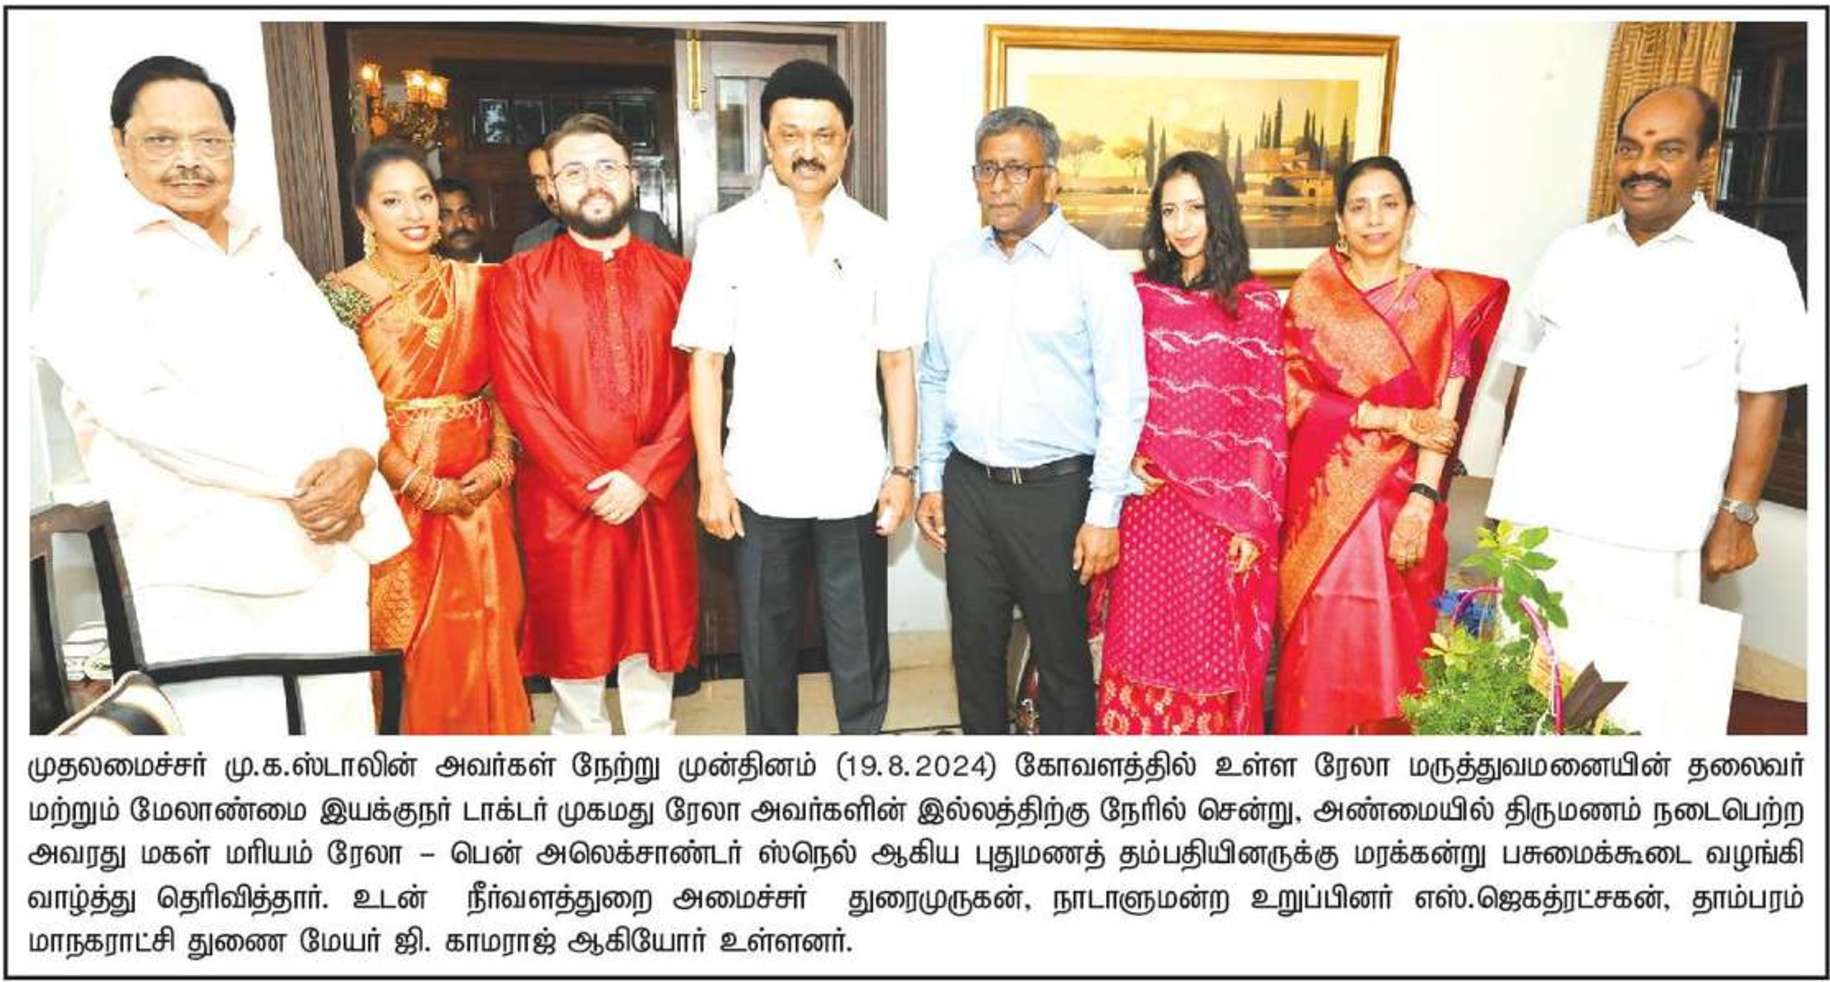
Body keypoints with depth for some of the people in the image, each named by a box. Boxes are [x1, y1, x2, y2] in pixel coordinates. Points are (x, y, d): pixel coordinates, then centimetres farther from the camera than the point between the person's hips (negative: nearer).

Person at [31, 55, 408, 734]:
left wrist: (356, 457, -10)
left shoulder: (262, 242, 17)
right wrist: (300, 474, -16)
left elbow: (338, 354, 10)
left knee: (340, 721, 12)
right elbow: (141, 404, -16)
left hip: (332, 543, 6)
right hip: (205, 573, -6)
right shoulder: (92, 246, -4)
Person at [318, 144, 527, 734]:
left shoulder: (470, 282, 7)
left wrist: (500, 461, -6)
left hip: (480, 493, 3)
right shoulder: (342, 295, -5)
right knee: (408, 645, 4)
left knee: (484, 636, 8)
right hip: (397, 497, -3)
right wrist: (425, 488, -13)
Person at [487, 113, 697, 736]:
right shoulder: (518, 281, 0)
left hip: (657, 498, 1)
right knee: (573, 639, 11)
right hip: (562, 502, -1)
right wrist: (591, 485, -13)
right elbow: (521, 397, -7)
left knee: (653, 634, 13)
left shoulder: (676, 277, 4)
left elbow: (695, 387, -3)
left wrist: (642, 477, -14)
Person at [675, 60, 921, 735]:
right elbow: (706, 360, 0)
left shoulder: (875, 239, 3)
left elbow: (897, 361, 5)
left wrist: (903, 468, 0)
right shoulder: (727, 235, -1)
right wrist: (711, 475, -5)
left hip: (855, 483, 1)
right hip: (762, 483, 0)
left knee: (862, 656, 9)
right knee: (766, 651, 14)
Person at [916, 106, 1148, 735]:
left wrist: (1104, 513, -12)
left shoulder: (1094, 270, -7)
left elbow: (1124, 399, -9)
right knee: (975, 648, 15)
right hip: (968, 488, 5)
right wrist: (931, 481, 11)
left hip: (1055, 492, -4)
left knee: (1061, 656, 8)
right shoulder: (952, 267, 8)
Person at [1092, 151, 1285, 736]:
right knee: (1139, 638, 8)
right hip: (1148, 499, 2)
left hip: (1222, 507, -2)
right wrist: (1126, 458, -7)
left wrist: (1253, 521, -7)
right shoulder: (1138, 294, 6)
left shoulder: (1255, 303, -1)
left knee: (1211, 644, 6)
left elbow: (1267, 416, -3)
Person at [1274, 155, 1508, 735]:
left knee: (1394, 644, 7)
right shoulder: (1311, 294, 3)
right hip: (1326, 498, -1)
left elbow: (1441, 413, -3)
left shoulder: (1439, 298, 5)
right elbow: (1294, 398, -6)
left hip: (1404, 500, 1)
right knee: (1320, 648, 2)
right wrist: (1393, 418, -13)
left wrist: (1422, 501, -14)